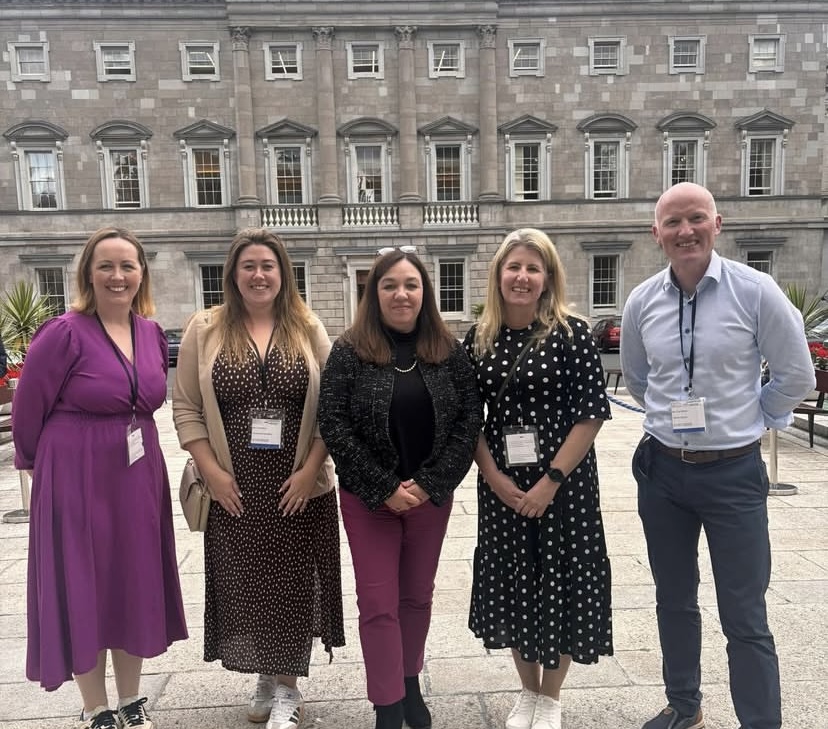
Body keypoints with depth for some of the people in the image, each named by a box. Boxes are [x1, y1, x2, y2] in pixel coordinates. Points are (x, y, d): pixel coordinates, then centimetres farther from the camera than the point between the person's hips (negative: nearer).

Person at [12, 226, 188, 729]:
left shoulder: (153, 334, 3)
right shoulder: (64, 334, -13)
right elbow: (28, 410, -4)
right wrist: (40, 467, 9)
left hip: (140, 476, 5)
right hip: (77, 479, -5)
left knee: (136, 585, 14)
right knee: (84, 591, 7)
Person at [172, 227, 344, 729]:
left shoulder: (309, 329, 0)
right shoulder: (205, 330, 1)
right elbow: (186, 408, 1)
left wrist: (311, 468, -10)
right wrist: (212, 472, -7)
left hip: (299, 486, 0)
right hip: (234, 487, 1)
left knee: (294, 581, 7)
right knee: (244, 582, 11)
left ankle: (287, 686, 25)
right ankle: (266, 678, 33)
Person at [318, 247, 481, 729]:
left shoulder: (449, 350, -1)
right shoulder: (349, 351, -7)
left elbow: (470, 419, -3)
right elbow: (334, 426, -11)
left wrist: (431, 483, -12)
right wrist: (384, 489, -15)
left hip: (432, 496, 3)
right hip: (368, 499, -2)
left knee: (418, 596, 17)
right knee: (378, 603, 5)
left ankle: (411, 684, 37)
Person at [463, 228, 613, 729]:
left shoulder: (572, 332, -9)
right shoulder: (479, 338, 1)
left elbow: (593, 412, -11)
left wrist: (551, 480, -15)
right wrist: (493, 476, -8)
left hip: (563, 481, -3)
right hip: (501, 485, 3)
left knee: (560, 581, 9)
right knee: (512, 583, 14)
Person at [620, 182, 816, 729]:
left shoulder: (755, 291, -11)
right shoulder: (642, 301, -1)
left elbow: (796, 377, -1)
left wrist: (747, 419, 6)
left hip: (733, 472, -3)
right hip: (662, 469, 4)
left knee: (745, 617, 3)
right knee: (674, 600, 18)